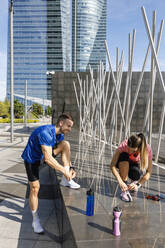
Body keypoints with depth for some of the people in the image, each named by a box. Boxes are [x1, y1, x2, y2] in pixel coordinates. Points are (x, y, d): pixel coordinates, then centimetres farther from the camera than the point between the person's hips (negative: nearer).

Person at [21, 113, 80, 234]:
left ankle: (66, 180, -9)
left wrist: (70, 167, -11)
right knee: (35, 188, -6)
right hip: (31, 159, -6)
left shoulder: (60, 134, -8)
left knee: (66, 144, -13)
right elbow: (48, 159, -37)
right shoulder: (45, 133, -34)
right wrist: (64, 170, -31)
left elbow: (65, 152, 1)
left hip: (43, 155, 7)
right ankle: (35, 220, 16)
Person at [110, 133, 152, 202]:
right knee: (124, 156, -36)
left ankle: (134, 181, 3)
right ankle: (124, 190, -26)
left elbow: (149, 172, -24)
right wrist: (120, 181, -41)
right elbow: (112, 165, -32)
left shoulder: (147, 149, -30)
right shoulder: (123, 146, -33)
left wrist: (138, 184, -35)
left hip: (136, 165, 0)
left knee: (136, 172, -37)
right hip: (123, 164, 0)